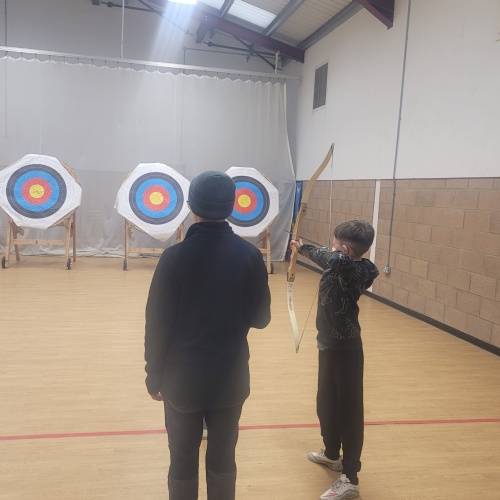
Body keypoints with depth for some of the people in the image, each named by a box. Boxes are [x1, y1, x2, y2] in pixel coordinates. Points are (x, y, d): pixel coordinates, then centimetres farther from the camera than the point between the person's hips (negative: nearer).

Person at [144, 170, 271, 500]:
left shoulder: (175, 257, -15)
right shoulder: (250, 256, -9)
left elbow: (157, 324, -11)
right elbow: (260, 318, 0)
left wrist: (154, 376, 2)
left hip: (183, 378, -1)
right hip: (231, 377, 2)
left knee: (183, 461, 15)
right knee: (223, 457, 18)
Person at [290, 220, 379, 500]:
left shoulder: (353, 270, -24)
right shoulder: (342, 268, 2)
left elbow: (334, 260, -45)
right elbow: (329, 261, 24)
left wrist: (304, 249, -25)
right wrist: (303, 249, 38)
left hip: (345, 349, -9)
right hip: (330, 344, 9)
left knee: (348, 409, 1)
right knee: (327, 404, 23)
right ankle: (332, 453, 44)